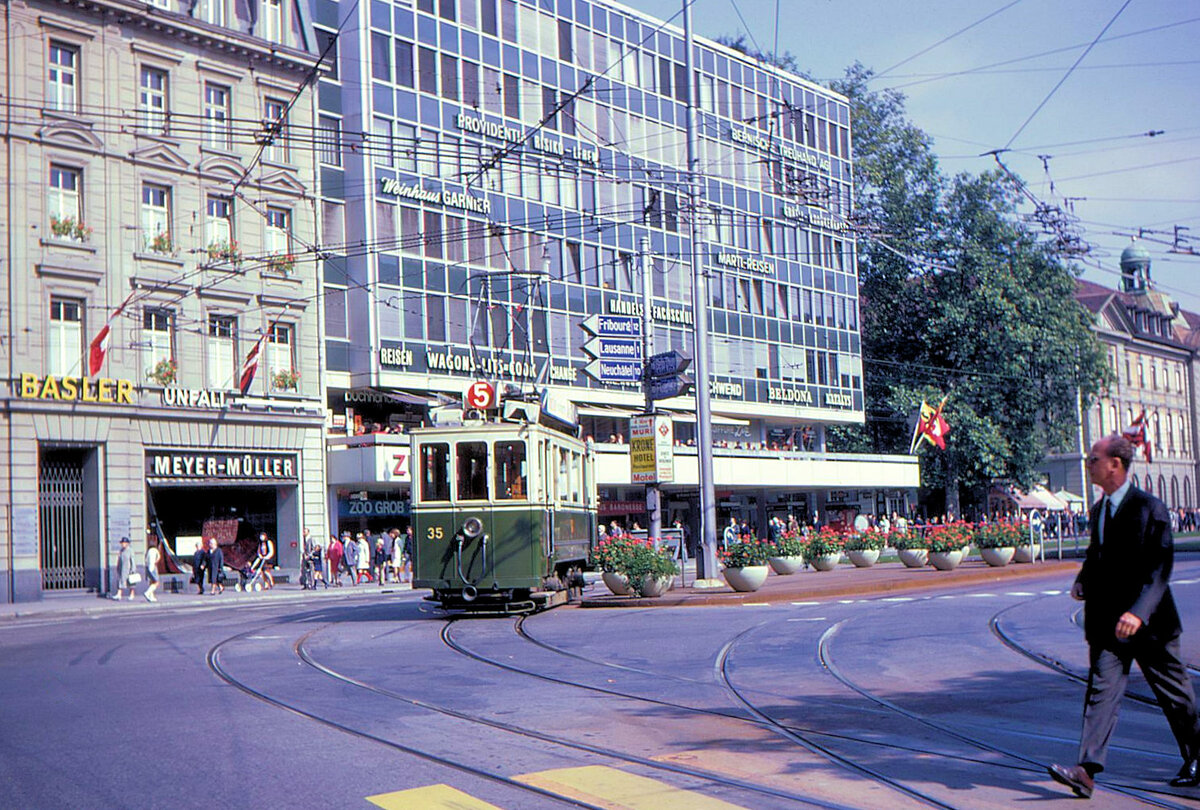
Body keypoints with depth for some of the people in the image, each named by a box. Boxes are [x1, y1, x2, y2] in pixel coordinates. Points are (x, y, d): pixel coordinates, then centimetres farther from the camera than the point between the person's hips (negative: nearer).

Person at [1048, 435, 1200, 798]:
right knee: (1101, 690, -5)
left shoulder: (1149, 508, -13)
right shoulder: (1098, 510, 10)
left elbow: (1160, 567, -20)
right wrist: (1083, 581, 3)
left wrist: (1138, 611, -30)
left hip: (1148, 623, -5)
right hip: (1107, 624, 6)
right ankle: (1087, 770, -11)